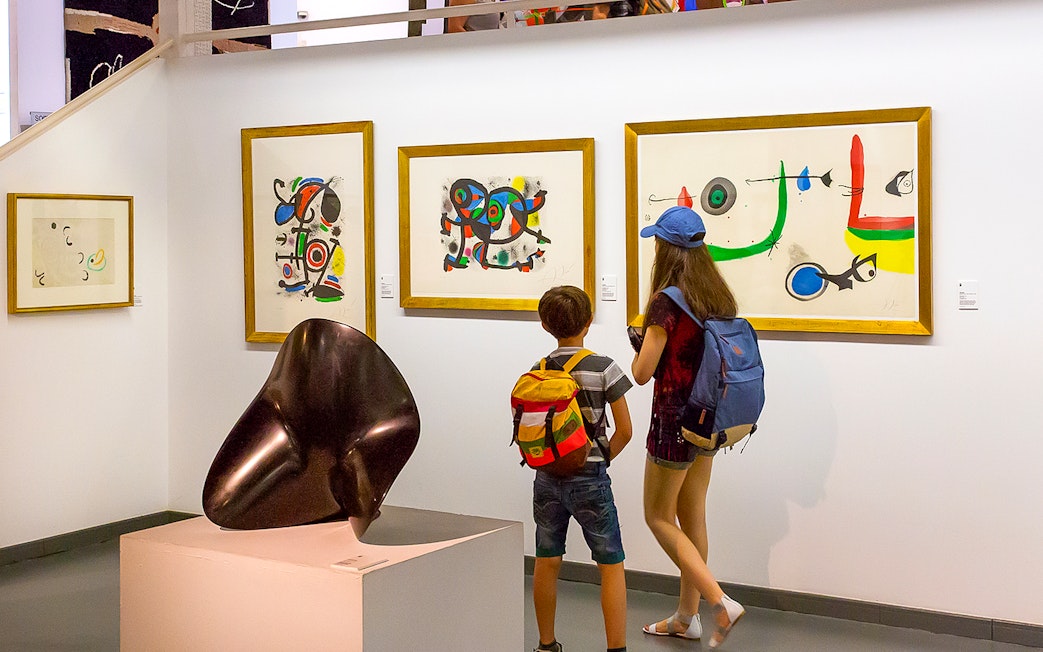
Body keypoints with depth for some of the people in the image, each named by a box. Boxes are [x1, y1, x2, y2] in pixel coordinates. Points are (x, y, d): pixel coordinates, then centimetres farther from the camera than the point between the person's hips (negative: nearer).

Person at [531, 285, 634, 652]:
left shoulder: (536, 372, 0)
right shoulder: (603, 369, -10)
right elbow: (624, 431, -8)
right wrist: (602, 459, 7)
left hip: (547, 479, 4)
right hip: (590, 481, -4)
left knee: (547, 563, 14)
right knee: (611, 566, 4)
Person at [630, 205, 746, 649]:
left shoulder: (667, 302, -20)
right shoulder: (718, 296, 4)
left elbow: (642, 372, -19)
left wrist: (639, 348, 2)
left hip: (675, 419, -8)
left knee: (659, 517, 7)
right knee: (692, 517, 17)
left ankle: (721, 602, -4)